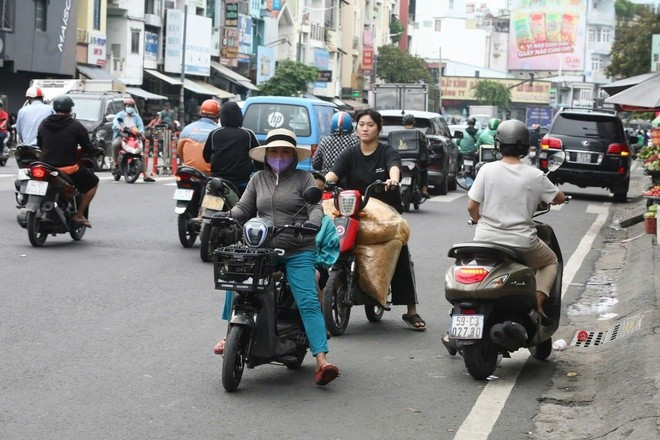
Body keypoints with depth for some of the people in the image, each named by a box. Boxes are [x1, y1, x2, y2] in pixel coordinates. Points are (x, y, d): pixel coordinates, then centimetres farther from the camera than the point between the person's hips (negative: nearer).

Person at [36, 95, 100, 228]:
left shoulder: (43, 124, 6)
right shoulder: (75, 126, -7)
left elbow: (39, 145, 16)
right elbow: (88, 148, -4)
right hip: (68, 169, -5)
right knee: (93, 182, 15)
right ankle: (79, 214, 8)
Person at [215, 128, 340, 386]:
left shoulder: (303, 178, 4)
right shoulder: (258, 179, 16)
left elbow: (315, 207, -6)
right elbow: (243, 208, 13)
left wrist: (313, 222, -28)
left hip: (298, 253, -4)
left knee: (308, 302, -16)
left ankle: (322, 360, -25)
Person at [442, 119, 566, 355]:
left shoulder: (488, 170, -6)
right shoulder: (535, 176, -5)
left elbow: (471, 206, -4)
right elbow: (559, 198, 9)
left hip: (485, 240, 1)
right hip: (522, 244, -1)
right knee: (551, 261, 28)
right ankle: (539, 298, 2)